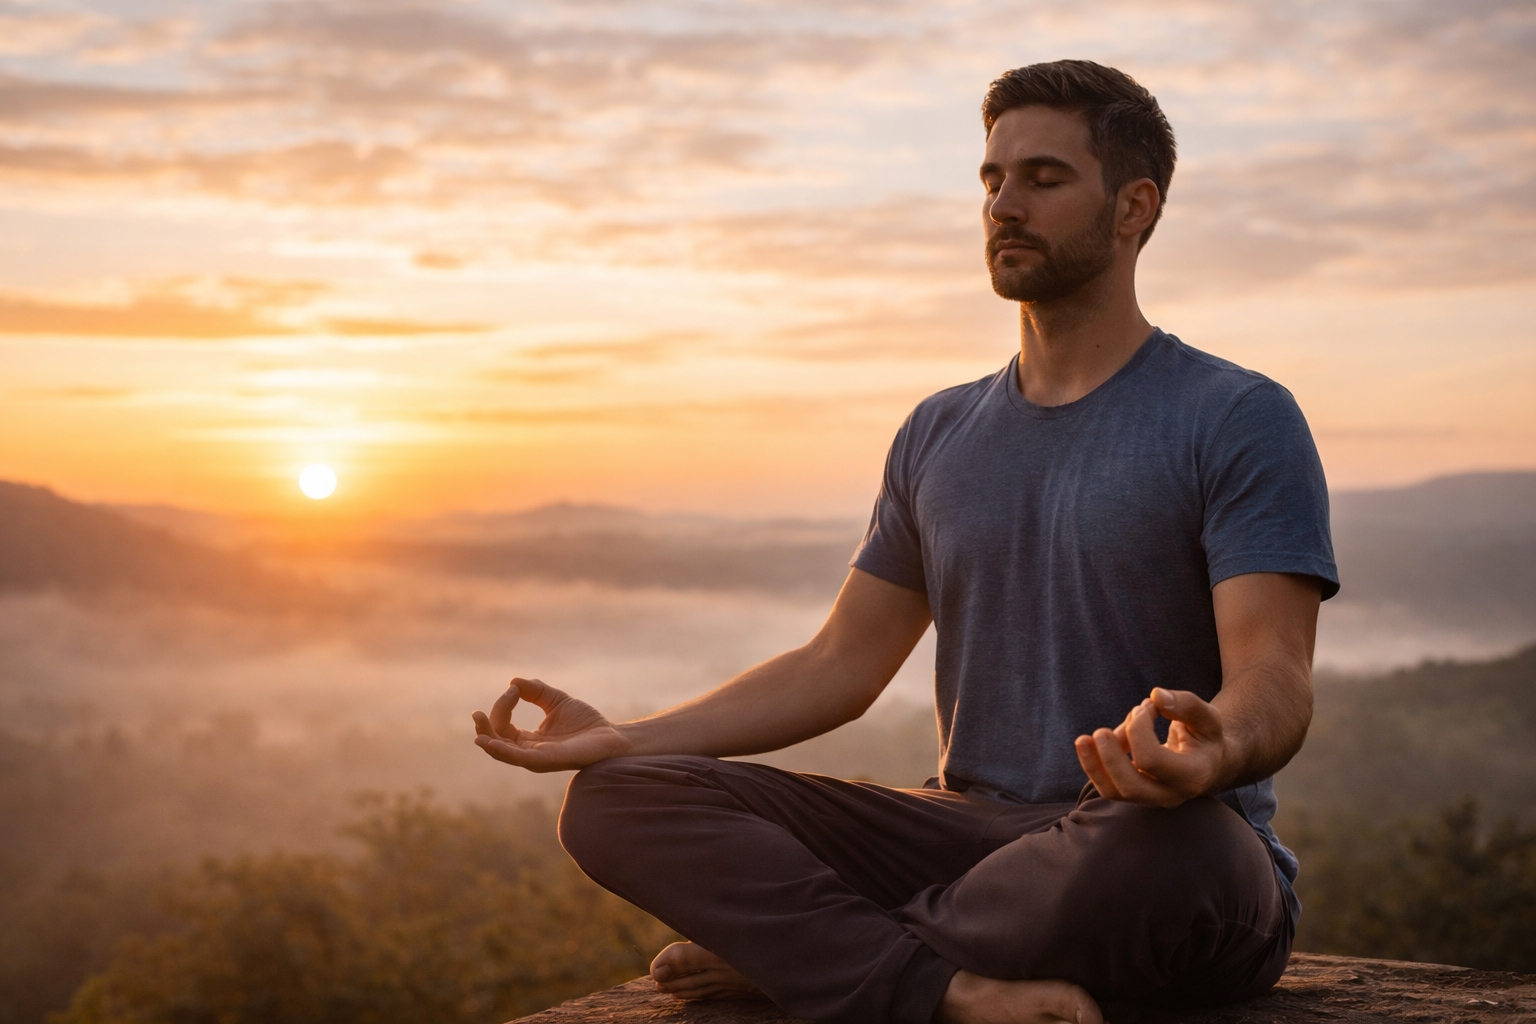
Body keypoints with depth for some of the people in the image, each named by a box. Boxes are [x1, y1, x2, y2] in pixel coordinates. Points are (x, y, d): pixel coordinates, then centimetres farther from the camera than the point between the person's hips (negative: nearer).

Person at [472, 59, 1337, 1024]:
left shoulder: (1242, 420, -3)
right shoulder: (939, 434, 17)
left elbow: (1274, 676, -14)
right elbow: (841, 664, 15)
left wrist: (1211, 751, -39)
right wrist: (623, 737, 3)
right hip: (968, 828, 5)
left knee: (1161, 845, -43)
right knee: (616, 801, -11)